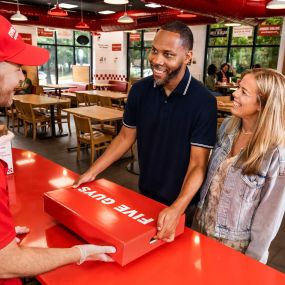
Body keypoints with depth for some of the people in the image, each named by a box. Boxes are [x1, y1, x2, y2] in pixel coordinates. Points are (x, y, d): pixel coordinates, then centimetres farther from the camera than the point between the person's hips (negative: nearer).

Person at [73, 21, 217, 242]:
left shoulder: (203, 101, -22)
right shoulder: (140, 90, -9)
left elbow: (198, 164, -23)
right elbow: (126, 137, 1)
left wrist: (177, 208, -36)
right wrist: (93, 171, -4)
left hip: (184, 202, -4)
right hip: (145, 193, 4)